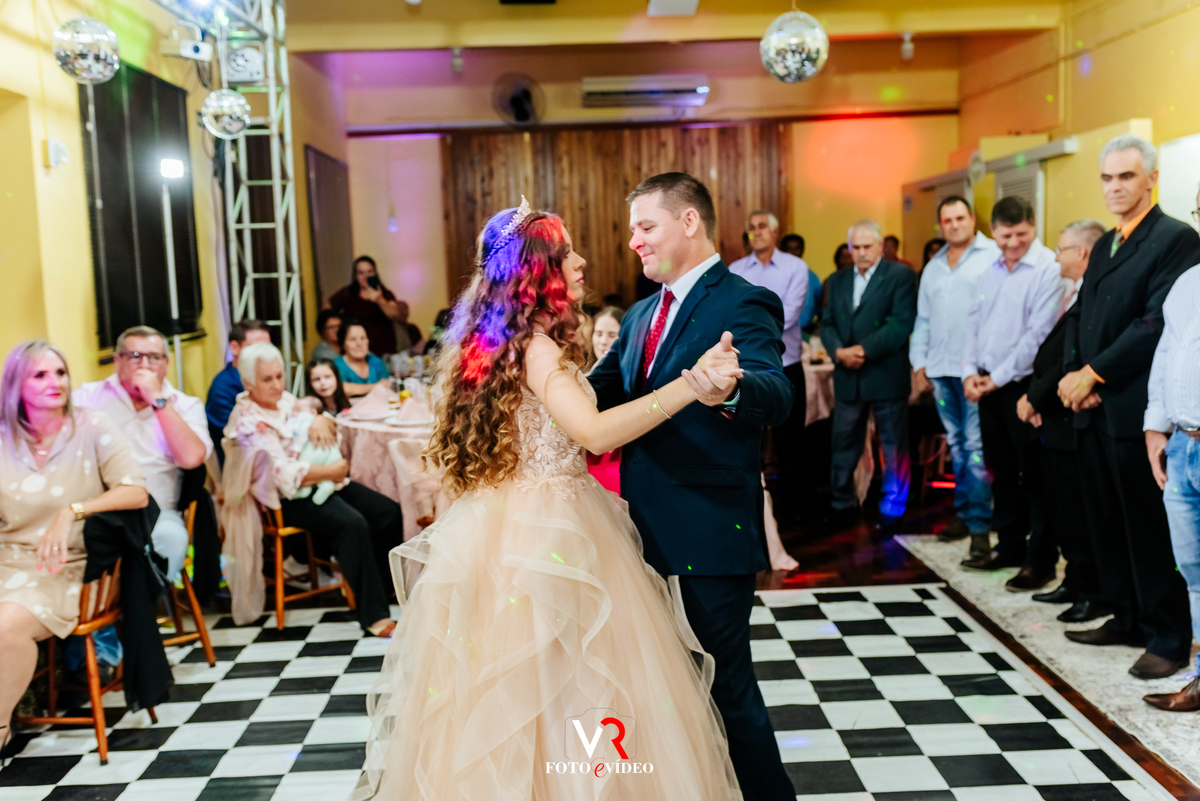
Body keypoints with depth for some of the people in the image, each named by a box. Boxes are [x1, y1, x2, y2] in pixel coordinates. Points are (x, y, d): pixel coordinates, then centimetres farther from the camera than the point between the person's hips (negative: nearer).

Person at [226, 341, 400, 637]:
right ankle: (373, 614, -24)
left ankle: (378, 587, 7)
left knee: (388, 511, -6)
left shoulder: (284, 399, 9)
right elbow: (285, 474, -23)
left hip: (323, 482, 8)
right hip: (289, 500, -8)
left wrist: (317, 419, -1)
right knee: (352, 524, -30)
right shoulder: (249, 421, -15)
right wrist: (334, 470, -17)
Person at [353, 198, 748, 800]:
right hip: (542, 531, -9)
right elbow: (595, 432, -32)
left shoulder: (504, 342, 12)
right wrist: (693, 383, -36)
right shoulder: (536, 346, -18)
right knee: (557, 689, 0)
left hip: (512, 522, 9)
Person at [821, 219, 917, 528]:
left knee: (894, 445, 5)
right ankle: (843, 503, 22)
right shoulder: (837, 281, 15)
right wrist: (838, 351, -10)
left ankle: (892, 507, 16)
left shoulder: (901, 276, -2)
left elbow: (901, 323, -12)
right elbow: (827, 324, 9)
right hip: (847, 376, 5)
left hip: (886, 374, -4)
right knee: (844, 444, 9)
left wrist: (865, 350, -18)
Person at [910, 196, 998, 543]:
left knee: (976, 446, -6)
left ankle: (978, 521, 1)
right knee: (956, 444, 12)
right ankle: (963, 512, 19)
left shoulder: (992, 256, -3)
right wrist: (918, 364, 12)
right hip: (940, 370, 6)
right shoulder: (933, 267, 18)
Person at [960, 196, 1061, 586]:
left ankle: (1041, 560, 10)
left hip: (1023, 385, -7)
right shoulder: (991, 269, 11)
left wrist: (999, 378, -13)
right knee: (1002, 471, 15)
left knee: (1034, 476, 1)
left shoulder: (1048, 268, -12)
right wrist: (970, 372, 1)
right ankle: (1009, 546, 28)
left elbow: (1038, 333, -17)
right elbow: (973, 321, 13)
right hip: (987, 385, 7)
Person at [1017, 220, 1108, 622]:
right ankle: (1076, 582, 28)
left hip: (1072, 422, -10)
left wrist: (1035, 398, -13)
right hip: (1053, 422, 10)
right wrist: (1033, 397, 3)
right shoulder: (1076, 295, 15)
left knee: (1079, 511, 0)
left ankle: (1095, 594, 12)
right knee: (1060, 510, 16)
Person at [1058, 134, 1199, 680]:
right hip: (1095, 409, 8)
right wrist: (1074, 373, -1)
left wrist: (1094, 373, -15)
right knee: (1107, 522, 14)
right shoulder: (1104, 246, 18)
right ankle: (1127, 618, 27)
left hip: (1137, 408, -8)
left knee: (1151, 527, 0)